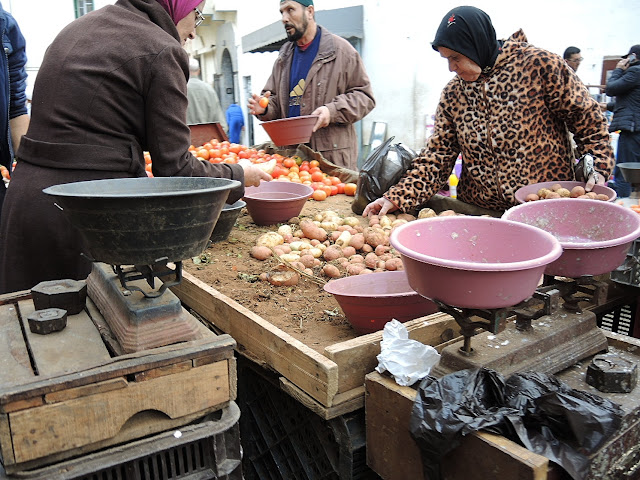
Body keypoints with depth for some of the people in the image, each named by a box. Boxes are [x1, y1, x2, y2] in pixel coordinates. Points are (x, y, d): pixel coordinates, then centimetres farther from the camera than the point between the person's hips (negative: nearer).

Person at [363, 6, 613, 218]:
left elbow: (586, 116, 1)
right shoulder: (452, 93, 5)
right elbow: (437, 154, 1)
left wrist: (598, 168, -10)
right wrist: (396, 198, -10)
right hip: (479, 212, 3)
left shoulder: (539, 65, -6)